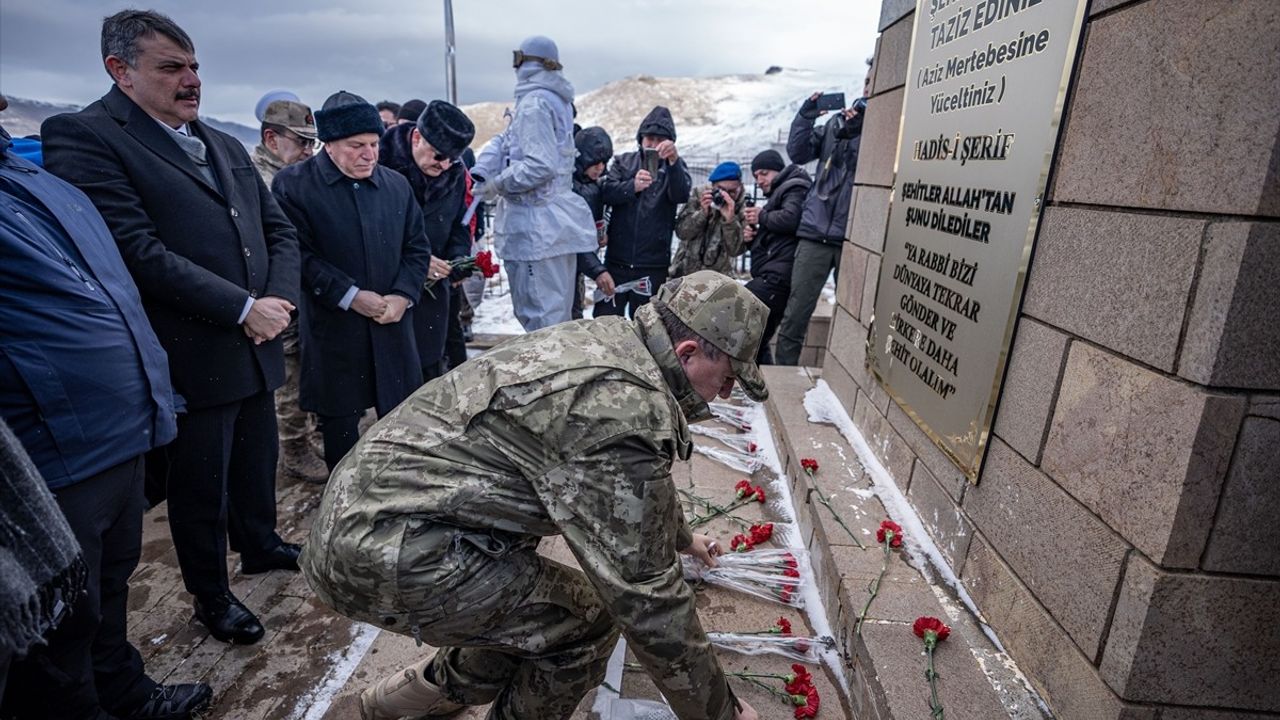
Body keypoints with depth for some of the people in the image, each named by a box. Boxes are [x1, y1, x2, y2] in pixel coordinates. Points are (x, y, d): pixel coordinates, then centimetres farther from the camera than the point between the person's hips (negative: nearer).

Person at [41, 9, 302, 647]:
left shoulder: (226, 146, 13)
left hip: (256, 345, 7)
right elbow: (138, 250, -20)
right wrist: (243, 308, -20)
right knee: (199, 489, 11)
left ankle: (259, 545, 47)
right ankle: (211, 597, 32)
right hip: (191, 359, -6)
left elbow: (279, 229, 11)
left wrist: (279, 299, -6)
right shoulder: (84, 135, -9)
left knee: (257, 461, 23)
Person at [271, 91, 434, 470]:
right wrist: (351, 296, -16)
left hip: (393, 327, 4)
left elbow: (416, 247, 10)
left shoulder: (397, 184, 8)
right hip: (333, 331, -3)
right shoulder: (293, 184, -4)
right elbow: (300, 254, -10)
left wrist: (402, 295, -5)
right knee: (339, 423, 9)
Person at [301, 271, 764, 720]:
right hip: (384, 552, -9)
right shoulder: (624, 412, -25)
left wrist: (680, 536, 39)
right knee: (585, 621, -2)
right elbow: (644, 591, -19)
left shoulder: (604, 338, 5)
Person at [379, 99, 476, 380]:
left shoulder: (456, 173, 1)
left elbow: (460, 225, 12)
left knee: (430, 372, 14)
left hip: (433, 291, 4)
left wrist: (459, 259, -7)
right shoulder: (381, 162, -14)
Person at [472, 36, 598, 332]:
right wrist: (479, 173, -2)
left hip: (537, 225, -10)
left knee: (541, 320, -5)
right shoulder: (557, 100, 17)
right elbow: (506, 141, 12)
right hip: (558, 223, 10)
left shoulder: (534, 102, -11)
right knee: (558, 315, 16)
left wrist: (495, 185, -10)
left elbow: (540, 165, -21)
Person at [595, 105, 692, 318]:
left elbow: (681, 194, -14)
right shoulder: (623, 162, 12)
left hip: (653, 265, -1)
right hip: (617, 259, 1)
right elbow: (606, 191, -5)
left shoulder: (674, 168, 7)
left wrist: (673, 160, -31)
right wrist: (632, 186, -25)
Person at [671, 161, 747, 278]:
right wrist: (702, 212, -24)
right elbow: (681, 232, -9)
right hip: (684, 272, 2)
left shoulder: (742, 209, -9)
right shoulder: (699, 195, -5)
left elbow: (735, 250, -19)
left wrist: (729, 219, -32)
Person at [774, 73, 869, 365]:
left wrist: (857, 131, -16)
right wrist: (806, 117, -1)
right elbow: (798, 153, 11)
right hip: (816, 232, 3)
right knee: (794, 316, 1)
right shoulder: (838, 121, 14)